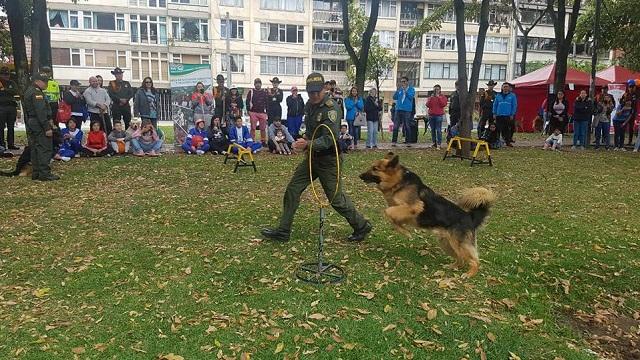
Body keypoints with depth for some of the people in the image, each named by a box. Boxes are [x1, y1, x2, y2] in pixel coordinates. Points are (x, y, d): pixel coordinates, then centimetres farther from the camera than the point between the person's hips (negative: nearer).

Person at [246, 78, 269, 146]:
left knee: (263, 128, 4)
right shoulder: (251, 92, 5)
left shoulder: (265, 92, 12)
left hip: (262, 113, 2)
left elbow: (267, 103, 13)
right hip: (253, 112, -2)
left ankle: (264, 141, 12)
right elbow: (248, 102, 3)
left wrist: (267, 112, 7)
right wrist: (249, 110, -5)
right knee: (253, 128, -2)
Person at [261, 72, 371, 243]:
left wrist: (307, 144, -42)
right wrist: (304, 140, 5)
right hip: (312, 156, 8)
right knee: (292, 190, 5)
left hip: (328, 159, -8)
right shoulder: (309, 104, 6)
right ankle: (283, 231, 15)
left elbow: (328, 139, -29)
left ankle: (361, 226, 22)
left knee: (336, 198, 0)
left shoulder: (330, 108, -20)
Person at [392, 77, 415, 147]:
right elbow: (394, 97, 4)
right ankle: (394, 141, 1)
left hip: (407, 110, -3)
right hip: (398, 109, 3)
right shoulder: (399, 89, 13)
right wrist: (398, 90, -8)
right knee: (395, 126, -1)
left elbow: (411, 97, -10)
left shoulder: (411, 89, 6)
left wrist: (405, 90, -18)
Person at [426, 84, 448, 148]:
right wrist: (431, 98, -8)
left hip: (439, 115, -4)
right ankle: (433, 142, 14)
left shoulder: (443, 97, 6)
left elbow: (443, 104, -10)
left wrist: (438, 97, -13)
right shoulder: (430, 97, 14)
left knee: (438, 130, -8)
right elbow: (428, 105, 3)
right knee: (433, 130, 7)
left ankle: (439, 143, -6)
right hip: (431, 115, 4)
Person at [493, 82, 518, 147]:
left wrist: (512, 115, -6)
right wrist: (494, 113, 4)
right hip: (499, 115, 2)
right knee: (501, 129, 2)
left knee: (508, 129, -3)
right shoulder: (498, 95, 11)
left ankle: (508, 141, 3)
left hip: (508, 116, -2)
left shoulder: (512, 95, 4)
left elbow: (514, 105, 2)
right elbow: (495, 105, 13)